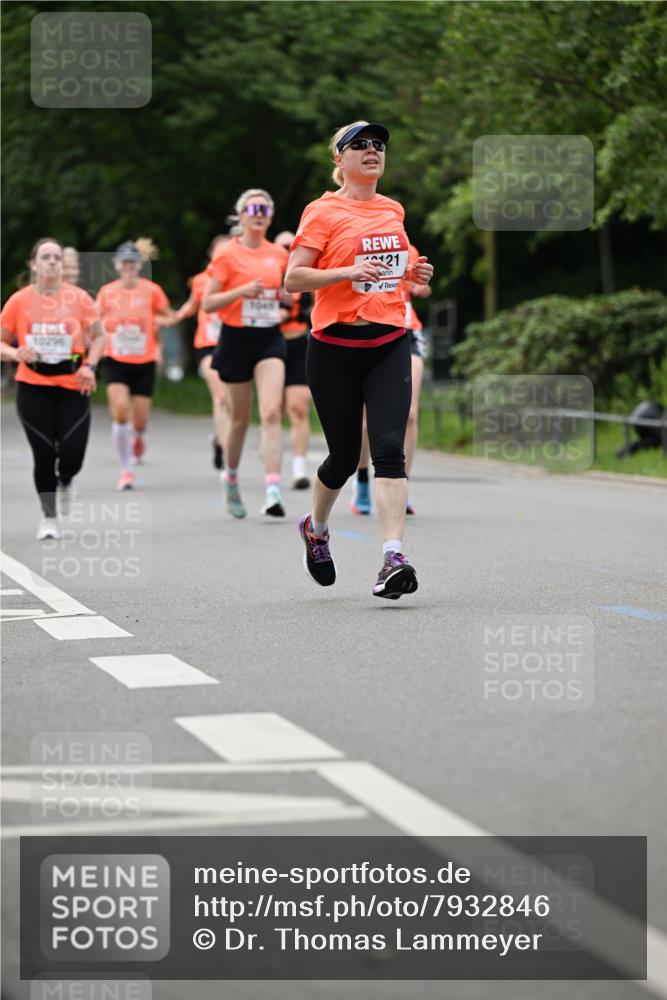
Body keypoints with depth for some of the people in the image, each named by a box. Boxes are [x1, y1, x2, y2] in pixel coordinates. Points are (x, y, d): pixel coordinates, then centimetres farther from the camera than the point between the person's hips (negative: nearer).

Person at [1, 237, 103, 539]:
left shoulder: (79, 298, -2)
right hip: (33, 389, 0)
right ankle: (49, 518, 15)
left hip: (73, 388, 0)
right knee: (44, 454, -3)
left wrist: (90, 365, -8)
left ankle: (64, 483, 31)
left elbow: (97, 336, 8)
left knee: (72, 456, -7)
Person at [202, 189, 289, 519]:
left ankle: (273, 491, -22)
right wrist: (241, 291, -21)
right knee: (240, 417, 8)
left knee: (272, 412, -15)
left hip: (270, 339, 2)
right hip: (236, 340, -2)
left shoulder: (279, 254, 8)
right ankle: (231, 479, 33)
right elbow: (208, 303, -7)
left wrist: (286, 295, 1)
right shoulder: (228, 254, -4)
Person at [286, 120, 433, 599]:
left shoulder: (393, 210, 13)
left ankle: (393, 557, -20)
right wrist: (349, 272, -21)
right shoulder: (323, 212, -4)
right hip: (335, 347, -3)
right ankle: (316, 527, 36)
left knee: (389, 447, -13)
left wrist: (412, 272, 9)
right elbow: (293, 278, -9)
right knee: (345, 455, 5)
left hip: (389, 343, 3)